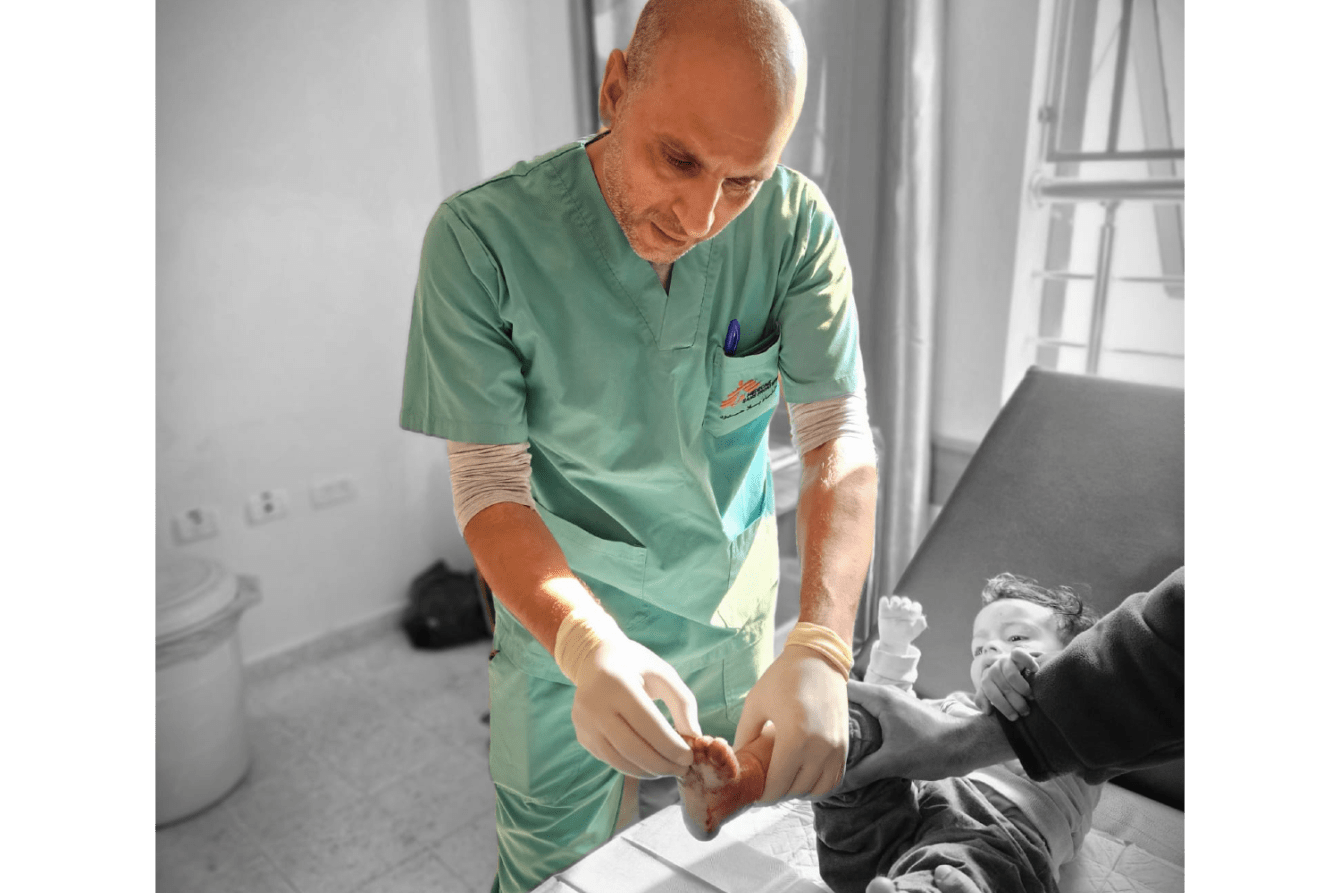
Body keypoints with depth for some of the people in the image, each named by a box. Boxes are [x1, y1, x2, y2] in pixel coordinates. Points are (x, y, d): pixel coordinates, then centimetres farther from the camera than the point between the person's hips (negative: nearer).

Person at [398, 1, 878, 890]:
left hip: (734, 603, 3)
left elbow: (839, 435, -20)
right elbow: (490, 486, -23)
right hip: (563, 607, -2)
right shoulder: (481, 239, -25)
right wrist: (587, 646, -40)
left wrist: (821, 645, -35)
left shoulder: (796, 224, -18)